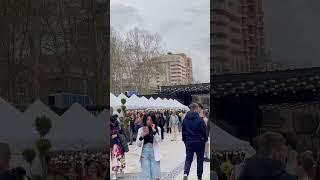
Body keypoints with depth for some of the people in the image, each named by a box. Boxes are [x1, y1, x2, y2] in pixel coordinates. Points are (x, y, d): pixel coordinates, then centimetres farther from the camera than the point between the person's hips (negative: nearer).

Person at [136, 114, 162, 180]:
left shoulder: (157, 129, 5)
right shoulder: (141, 130, 6)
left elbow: (158, 140, -10)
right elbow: (138, 144, 3)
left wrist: (154, 130, -16)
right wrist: (142, 136, -13)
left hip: (154, 153, 0)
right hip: (144, 153, 0)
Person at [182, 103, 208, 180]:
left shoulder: (185, 119, 0)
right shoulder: (199, 119, -15)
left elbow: (183, 130, 8)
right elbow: (204, 131, -11)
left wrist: (185, 140, 18)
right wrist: (205, 139, 5)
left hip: (188, 142, 3)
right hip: (199, 142, -3)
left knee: (188, 158, 9)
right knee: (200, 159, 11)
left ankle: (186, 173, -13)